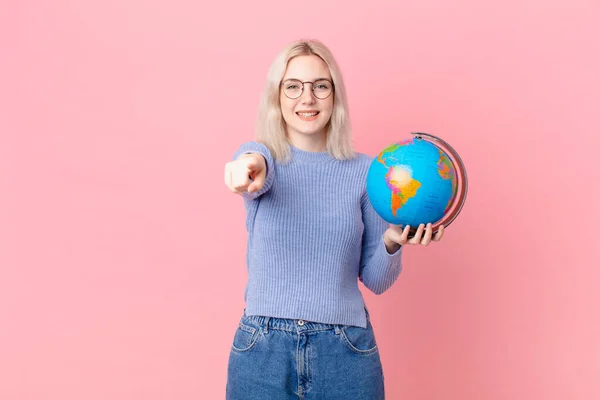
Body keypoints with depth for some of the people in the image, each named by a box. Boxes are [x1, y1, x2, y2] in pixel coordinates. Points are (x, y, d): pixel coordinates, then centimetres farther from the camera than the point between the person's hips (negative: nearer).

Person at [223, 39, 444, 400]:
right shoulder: (259, 155, 0)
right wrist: (250, 165, -48)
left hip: (346, 354, 1)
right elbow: (258, 163, -26)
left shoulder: (365, 171, 0)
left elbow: (376, 281, 4)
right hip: (263, 350, 0)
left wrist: (393, 242, -16)